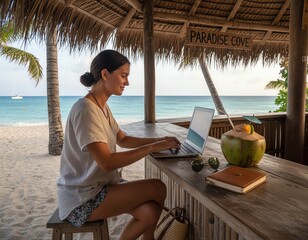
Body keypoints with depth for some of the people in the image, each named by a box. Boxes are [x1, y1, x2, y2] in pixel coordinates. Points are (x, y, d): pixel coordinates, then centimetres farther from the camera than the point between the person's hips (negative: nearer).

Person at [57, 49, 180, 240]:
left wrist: (158, 140, 1)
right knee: (158, 188, -12)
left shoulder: (102, 107, 7)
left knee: (150, 212, -7)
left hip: (99, 186, 8)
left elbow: (123, 140, 14)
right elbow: (107, 163, -28)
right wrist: (151, 148, -22)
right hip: (83, 199, -8)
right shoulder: (86, 109, -23)